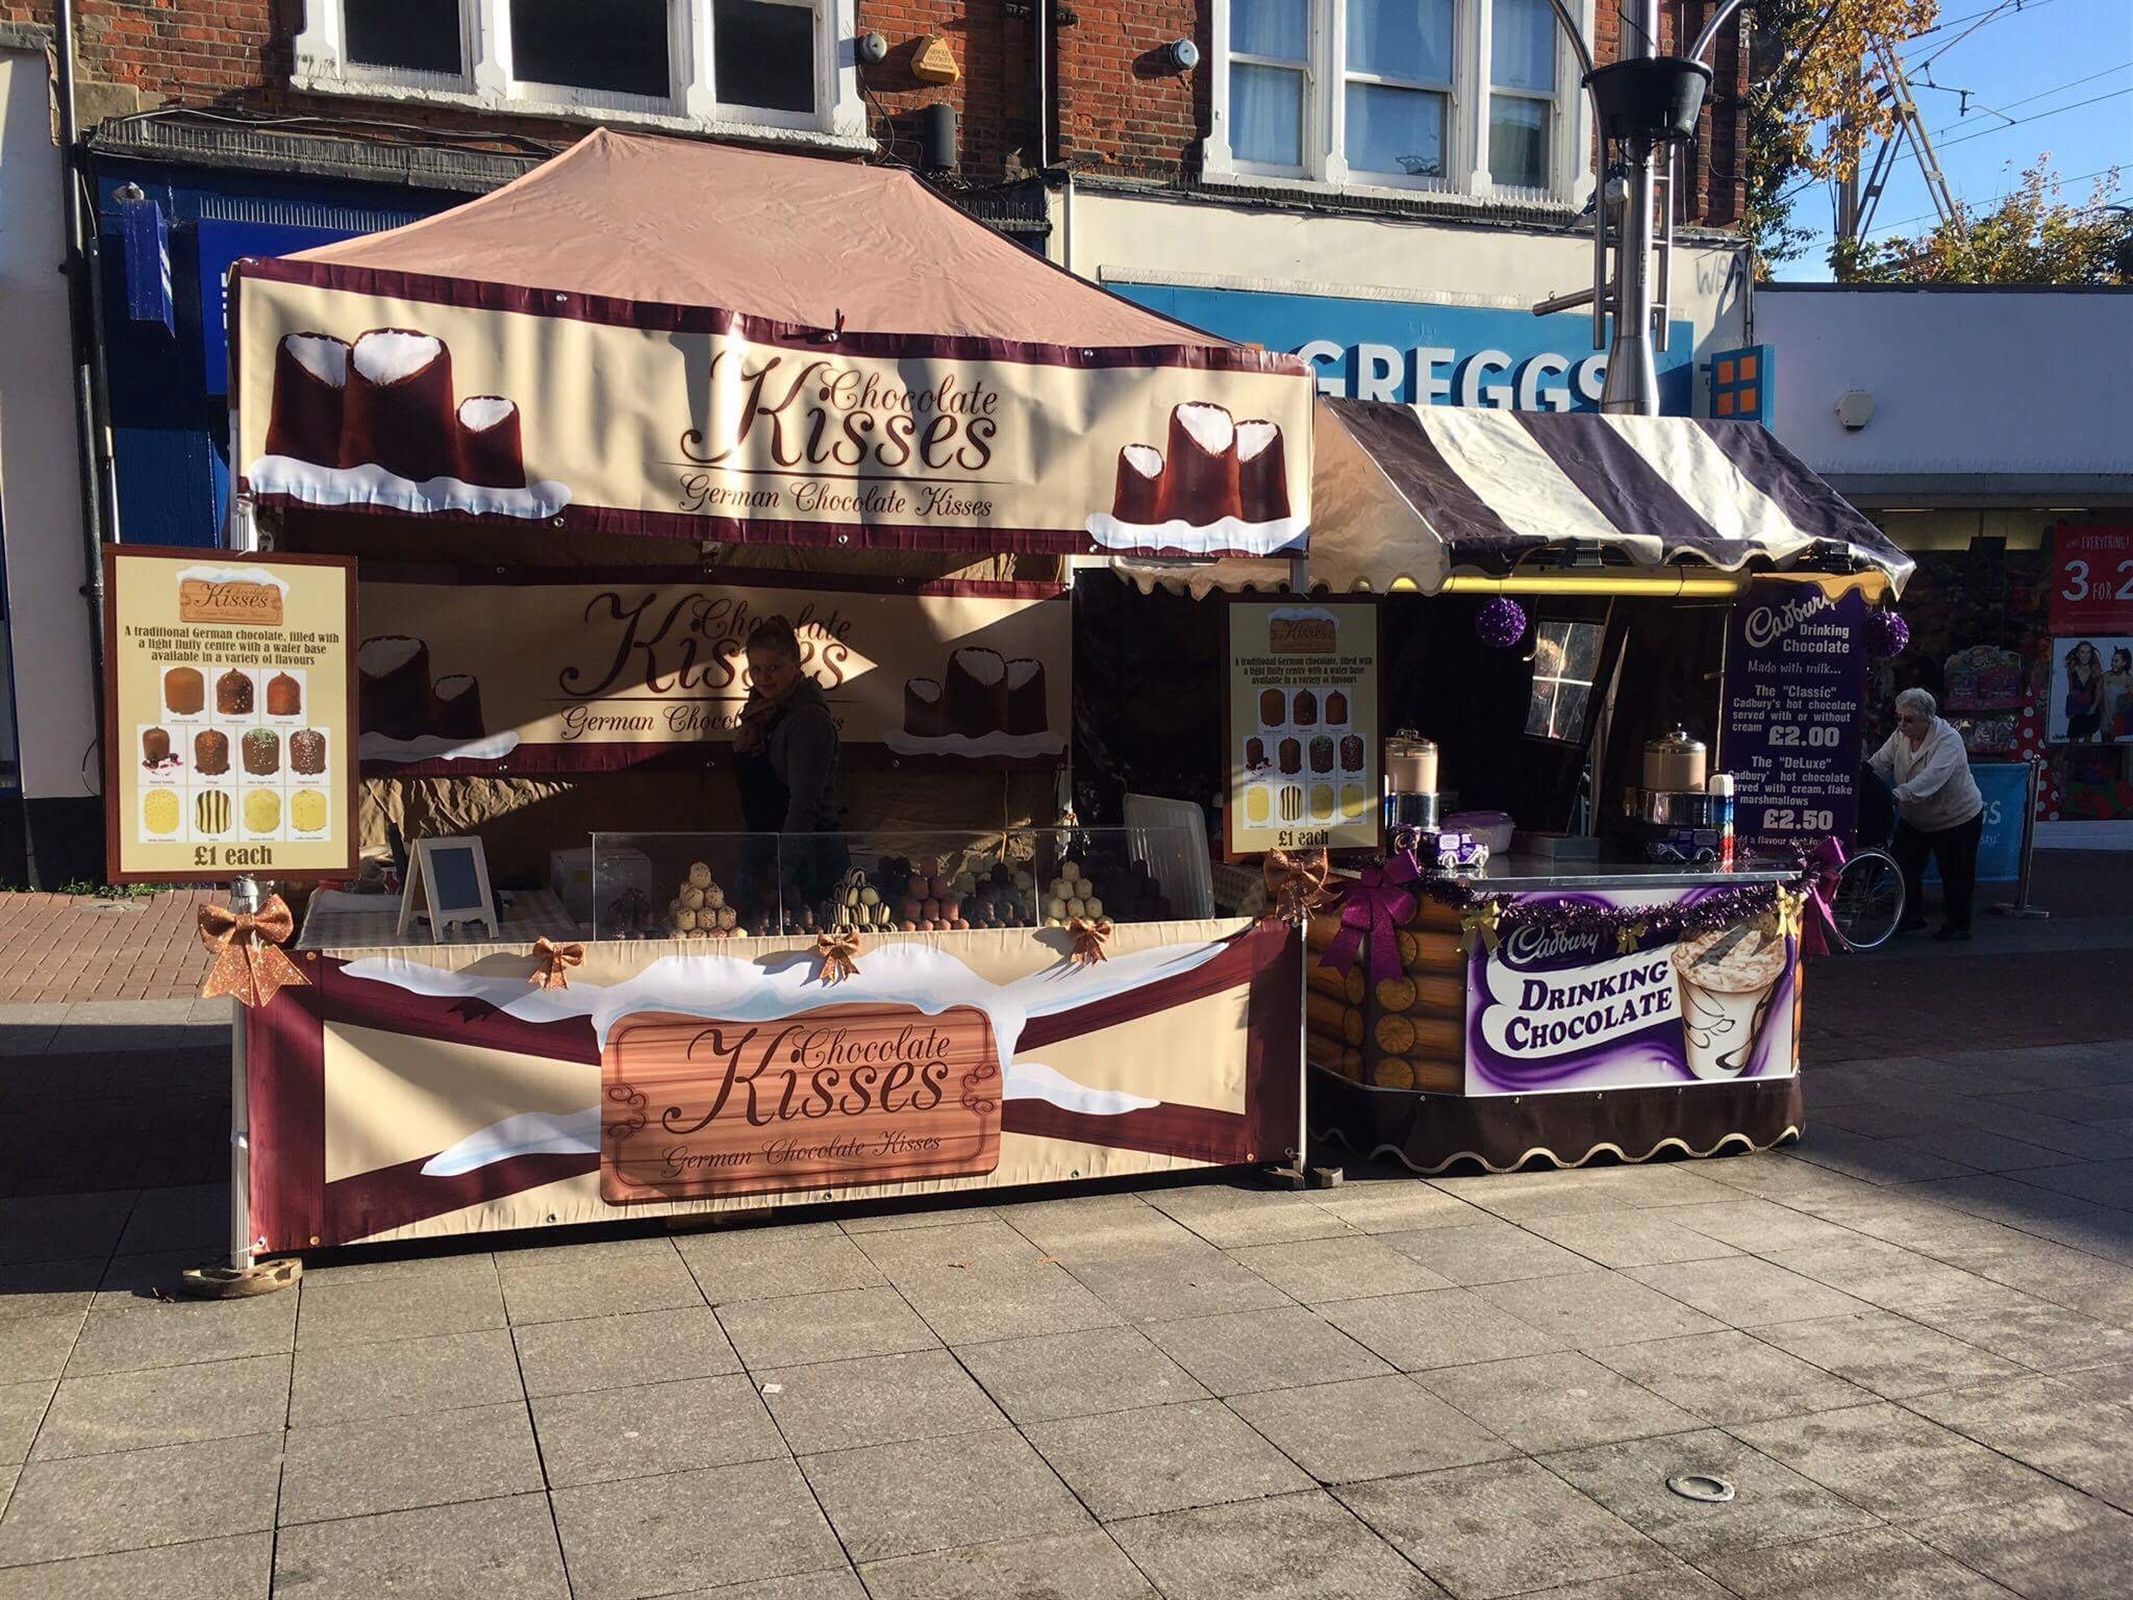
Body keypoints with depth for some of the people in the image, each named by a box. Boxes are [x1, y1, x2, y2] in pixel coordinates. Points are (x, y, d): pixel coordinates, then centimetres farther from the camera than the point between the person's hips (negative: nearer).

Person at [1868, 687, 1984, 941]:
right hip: (1915, 819, 6)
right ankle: (1912, 916, 19)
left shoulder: (1948, 740, -29)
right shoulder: (1901, 735, -7)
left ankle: (1958, 924, 19)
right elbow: (1879, 762, -11)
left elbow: (1931, 778, -42)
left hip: (1956, 819, -6)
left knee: (1955, 875, 3)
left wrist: (1898, 795, -54)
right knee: (1903, 863, 5)